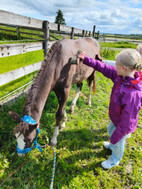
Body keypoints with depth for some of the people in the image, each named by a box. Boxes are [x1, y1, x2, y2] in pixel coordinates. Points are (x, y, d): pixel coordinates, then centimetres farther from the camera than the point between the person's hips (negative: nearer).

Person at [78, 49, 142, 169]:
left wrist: (115, 138, -19)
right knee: (110, 130, 35)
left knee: (118, 143, 23)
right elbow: (104, 68, -7)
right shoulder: (120, 76, -20)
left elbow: (126, 123, -33)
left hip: (123, 125, -7)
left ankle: (114, 160, 57)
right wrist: (86, 59, -9)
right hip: (116, 118, 7)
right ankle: (113, 146, 69)